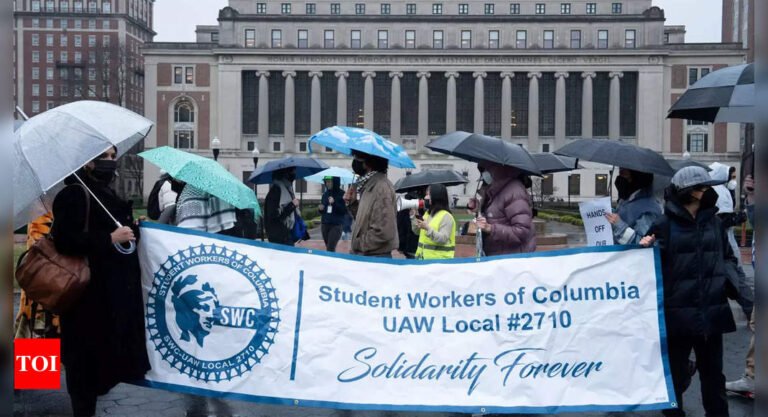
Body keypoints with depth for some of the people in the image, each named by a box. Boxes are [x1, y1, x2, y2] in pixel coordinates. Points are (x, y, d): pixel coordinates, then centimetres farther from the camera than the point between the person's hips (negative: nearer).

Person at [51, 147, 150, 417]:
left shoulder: (107, 194, 18)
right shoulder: (74, 194, -12)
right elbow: (63, 240, -22)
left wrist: (134, 230, 15)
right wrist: (110, 239, -23)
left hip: (115, 288, 9)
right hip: (89, 292, -9)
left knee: (108, 350, 16)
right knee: (87, 355, -3)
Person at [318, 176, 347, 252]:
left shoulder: (341, 194, -5)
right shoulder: (325, 194, 11)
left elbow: (345, 211, -10)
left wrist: (334, 203, -19)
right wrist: (320, 209, -1)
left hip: (336, 225, -5)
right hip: (325, 224, 5)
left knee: (330, 249, -13)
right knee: (328, 248, 7)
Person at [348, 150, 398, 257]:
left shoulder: (381, 187, -19)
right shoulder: (368, 185, 11)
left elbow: (383, 232, -25)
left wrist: (358, 244, -16)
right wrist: (354, 203, 4)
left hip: (375, 257, -9)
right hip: (365, 255, 9)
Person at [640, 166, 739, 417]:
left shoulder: (713, 222, 9)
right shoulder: (665, 225, -4)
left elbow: (728, 257, 20)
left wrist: (728, 274, 0)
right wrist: (646, 249, -23)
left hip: (712, 311, 4)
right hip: (678, 312, -3)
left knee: (712, 370, 13)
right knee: (676, 371, 8)